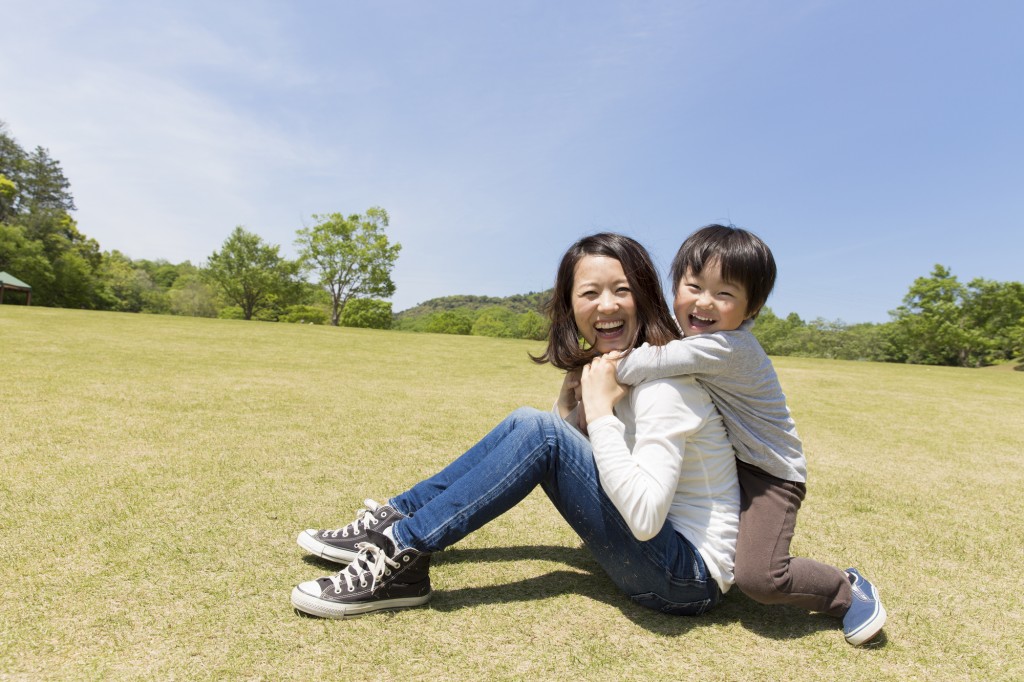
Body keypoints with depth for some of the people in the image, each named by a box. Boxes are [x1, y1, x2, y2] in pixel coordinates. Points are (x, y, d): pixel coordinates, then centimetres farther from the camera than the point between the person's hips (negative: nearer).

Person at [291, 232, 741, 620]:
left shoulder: (665, 384, -23)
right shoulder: (610, 366, 3)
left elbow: (646, 517, -30)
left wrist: (599, 408, -27)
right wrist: (573, 389, -8)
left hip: (691, 576, -7)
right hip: (658, 549, 8)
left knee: (539, 434, -23)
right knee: (526, 423, -3)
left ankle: (402, 560, -17)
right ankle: (395, 521, 0)